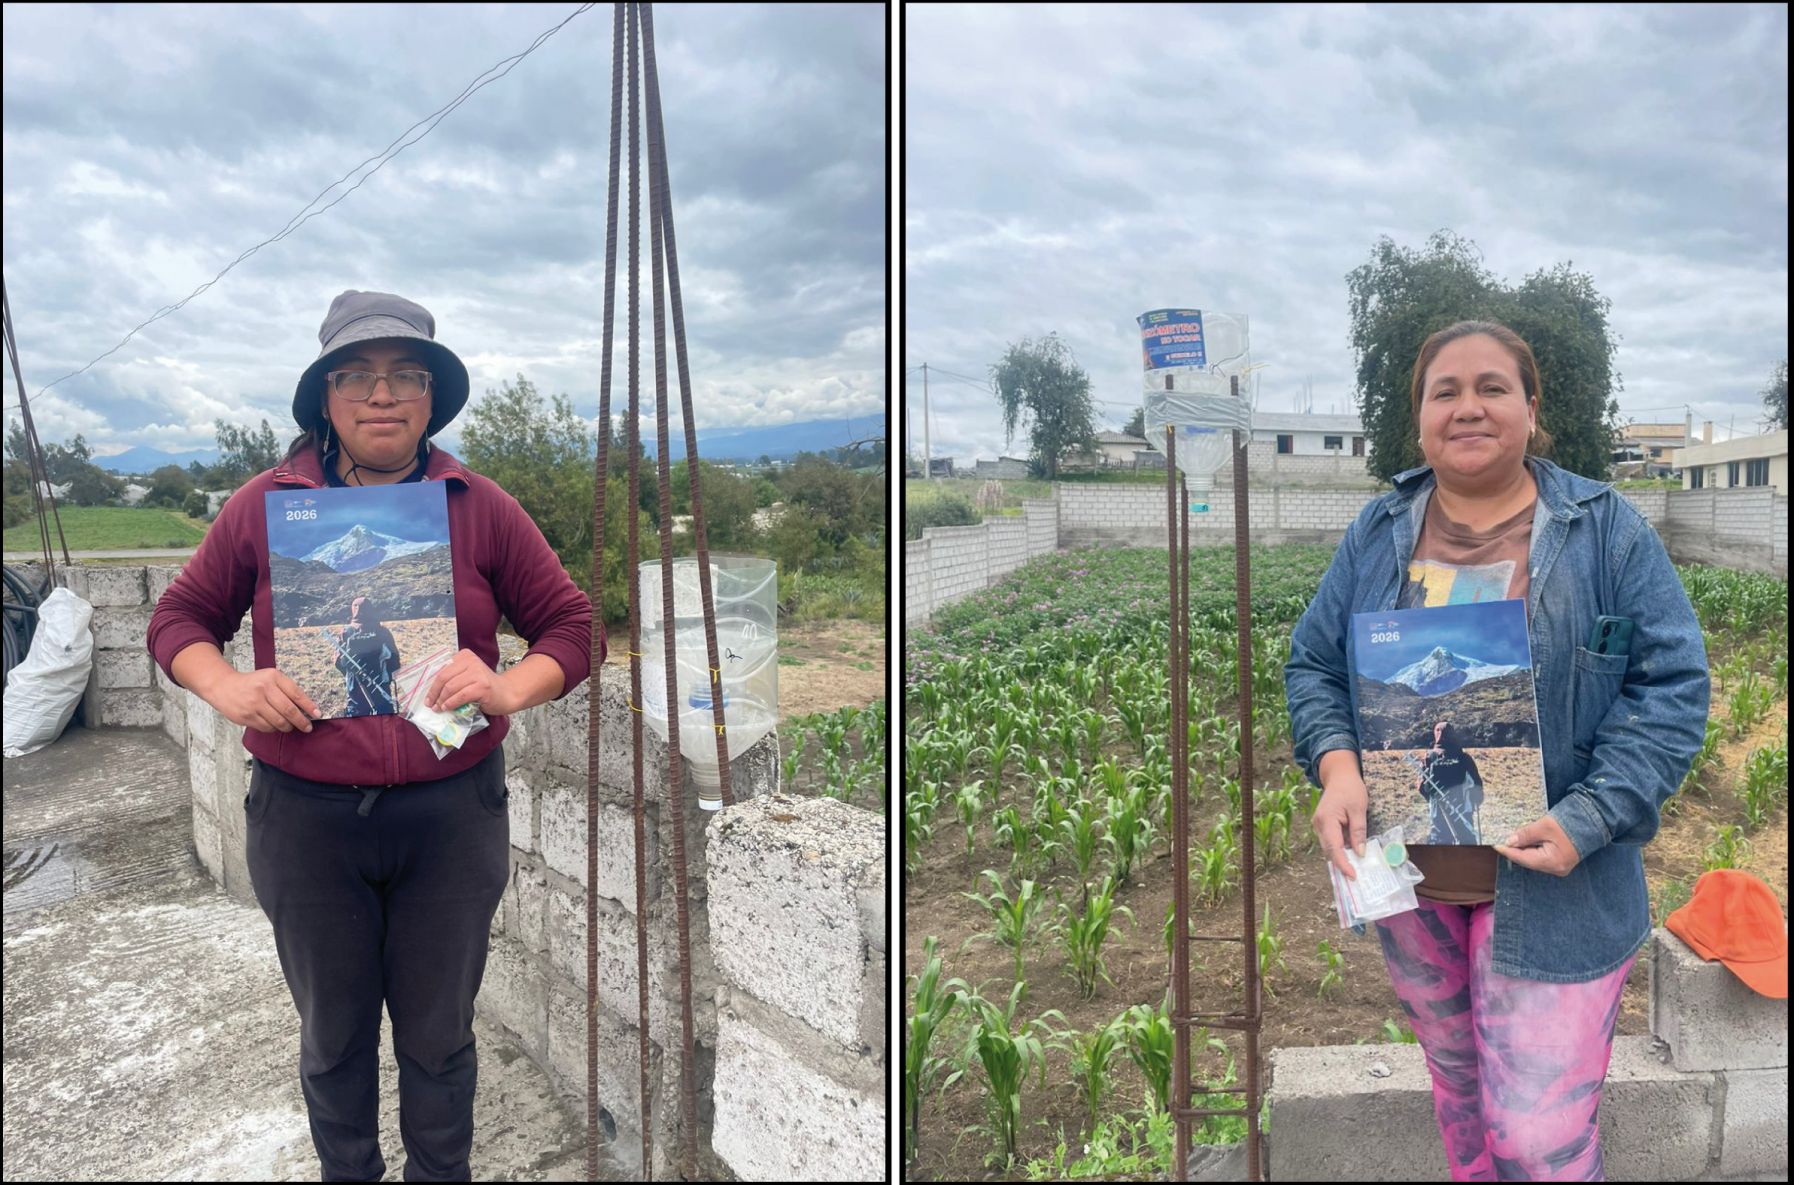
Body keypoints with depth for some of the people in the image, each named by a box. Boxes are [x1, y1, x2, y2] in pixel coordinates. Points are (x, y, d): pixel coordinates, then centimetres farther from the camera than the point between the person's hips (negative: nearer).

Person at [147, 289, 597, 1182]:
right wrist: (226, 687, -11)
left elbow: (570, 625, 1)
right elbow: (180, 617, 9)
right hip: (305, 815, 1)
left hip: (451, 814, -1)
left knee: (438, 1034, 16)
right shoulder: (263, 505, 1)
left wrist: (508, 689, -19)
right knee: (332, 1033, 20)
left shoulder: (483, 510, -2)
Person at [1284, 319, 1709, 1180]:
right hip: (1408, 882, 3)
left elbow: (1673, 685, -8)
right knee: (1457, 1088, 23)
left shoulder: (1604, 531, -6)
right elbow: (1313, 664, 5)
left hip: (1549, 896, -3)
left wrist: (1586, 821, -19)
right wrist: (1335, 765, -15)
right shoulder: (1378, 533, 2)